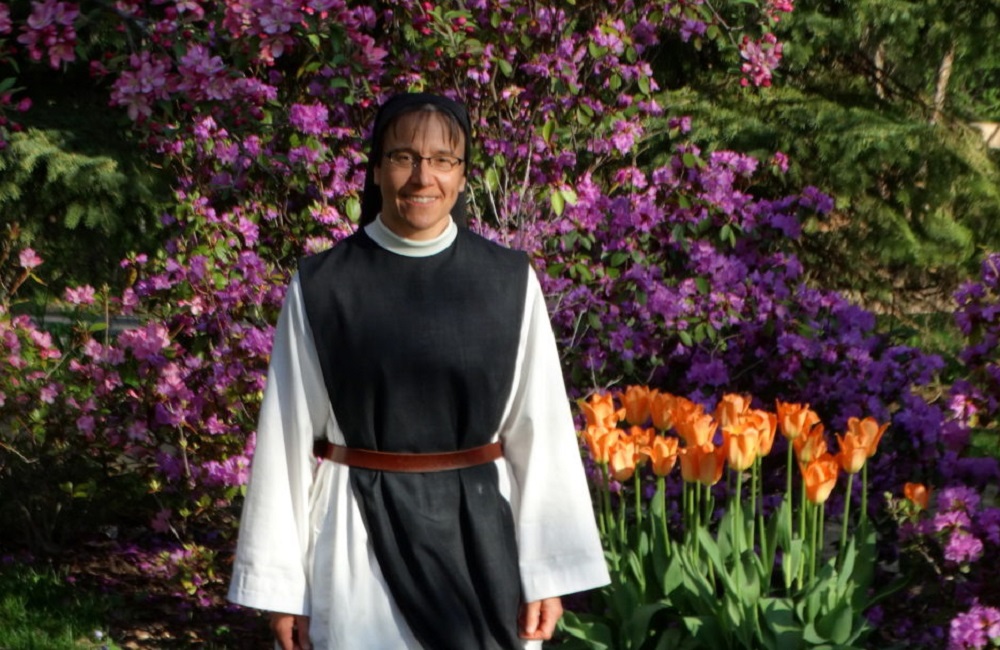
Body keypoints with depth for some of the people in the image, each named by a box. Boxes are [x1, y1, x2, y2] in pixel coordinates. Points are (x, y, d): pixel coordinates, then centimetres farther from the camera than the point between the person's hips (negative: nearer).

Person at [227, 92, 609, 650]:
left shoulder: (509, 282, -2)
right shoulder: (321, 286, -4)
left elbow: (539, 430, 0)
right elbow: (289, 436, -1)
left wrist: (547, 573, -2)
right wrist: (281, 583, 0)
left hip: (478, 534, 1)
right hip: (359, 536, -1)